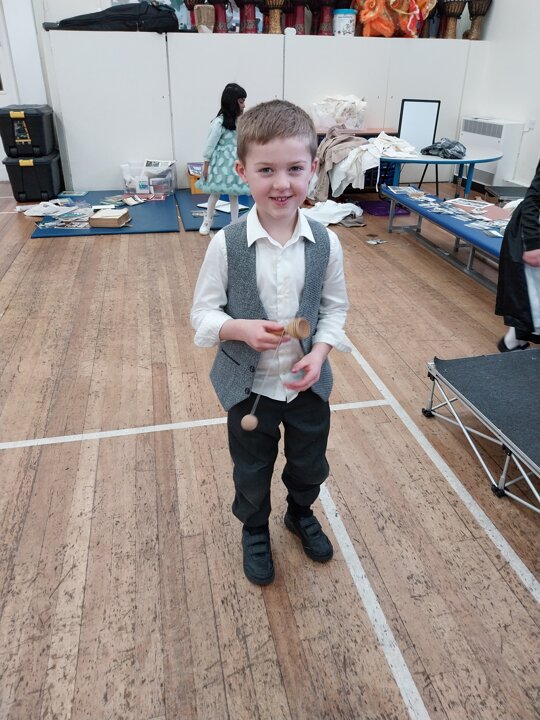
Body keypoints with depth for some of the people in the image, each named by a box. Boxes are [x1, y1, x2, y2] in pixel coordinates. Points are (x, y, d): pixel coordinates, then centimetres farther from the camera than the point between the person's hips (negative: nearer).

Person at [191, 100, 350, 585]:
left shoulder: (325, 243, -11)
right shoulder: (227, 244, -17)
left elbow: (335, 307, 0)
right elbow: (203, 313, -10)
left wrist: (320, 351, -17)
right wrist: (241, 329, -29)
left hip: (308, 381, 2)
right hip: (249, 384, -2)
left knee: (310, 463, 24)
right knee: (252, 471, 20)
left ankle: (301, 514, 57)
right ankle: (255, 531, 50)